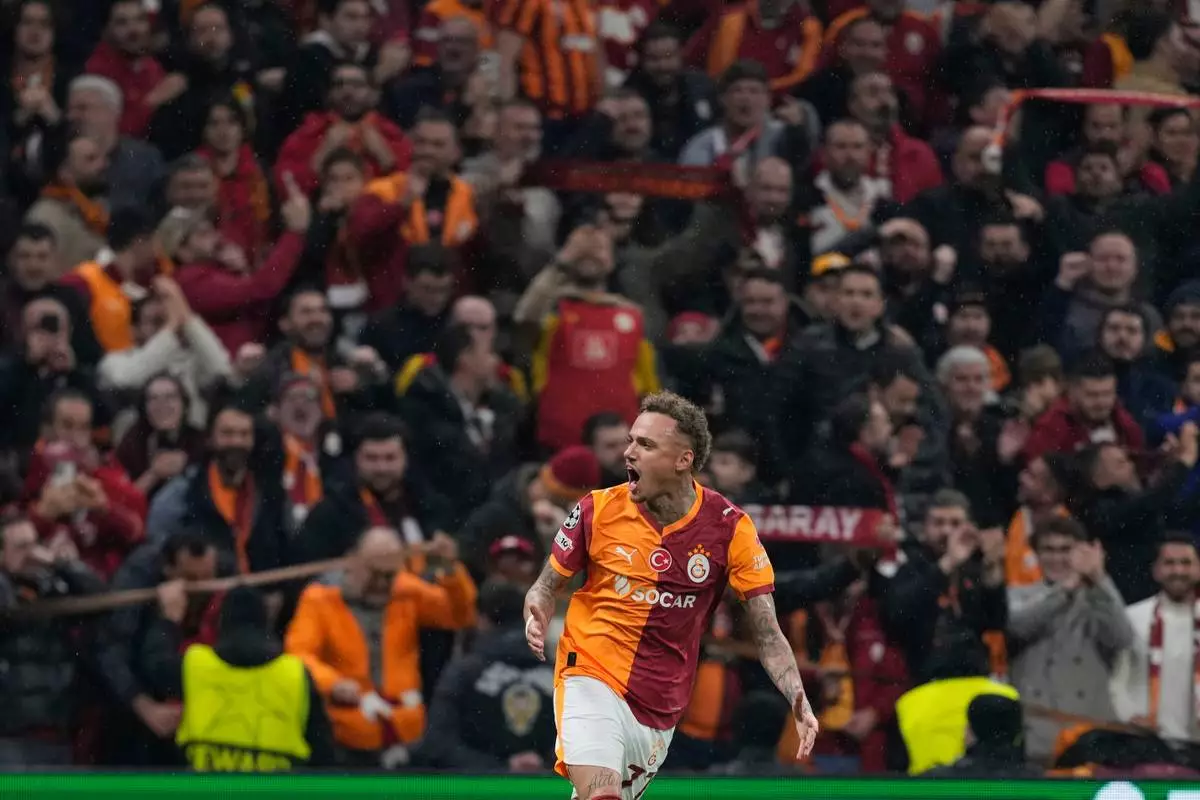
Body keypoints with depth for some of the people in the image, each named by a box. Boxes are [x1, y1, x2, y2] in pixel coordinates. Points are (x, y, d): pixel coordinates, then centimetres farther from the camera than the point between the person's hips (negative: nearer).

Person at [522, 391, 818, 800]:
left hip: (661, 711, 2)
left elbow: (767, 633, -6)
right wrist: (538, 619, -17)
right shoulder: (599, 510, -8)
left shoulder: (729, 528, -8)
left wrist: (797, 698, -23)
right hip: (592, 678, -2)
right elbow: (548, 584, 7)